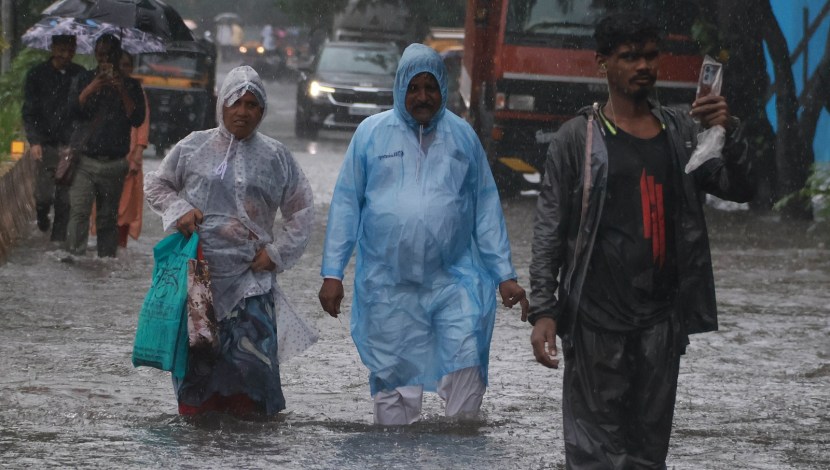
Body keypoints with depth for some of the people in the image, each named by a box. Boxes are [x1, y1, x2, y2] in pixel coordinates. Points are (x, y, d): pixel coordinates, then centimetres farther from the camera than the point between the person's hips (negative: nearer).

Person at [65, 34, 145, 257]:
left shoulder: (130, 85, 11)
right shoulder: (85, 79, 13)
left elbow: (137, 119, -1)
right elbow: (73, 107, -2)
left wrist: (122, 92, -13)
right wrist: (92, 88, -17)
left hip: (114, 163, 0)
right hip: (85, 161, 0)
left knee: (108, 219, 3)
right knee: (79, 211, -13)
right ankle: (74, 256, -17)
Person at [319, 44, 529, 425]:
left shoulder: (462, 136, 10)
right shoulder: (372, 133, 7)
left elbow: (487, 208, 12)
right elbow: (346, 204, 8)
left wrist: (505, 275, 7)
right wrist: (332, 273, 2)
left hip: (453, 281, 0)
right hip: (388, 289, 0)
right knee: (394, 387, 3)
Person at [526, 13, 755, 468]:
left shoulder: (681, 132, 11)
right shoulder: (577, 139, 0)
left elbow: (739, 189, 4)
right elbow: (549, 231, -1)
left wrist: (729, 134, -15)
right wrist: (542, 311, -10)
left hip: (662, 318, 4)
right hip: (596, 320, -4)